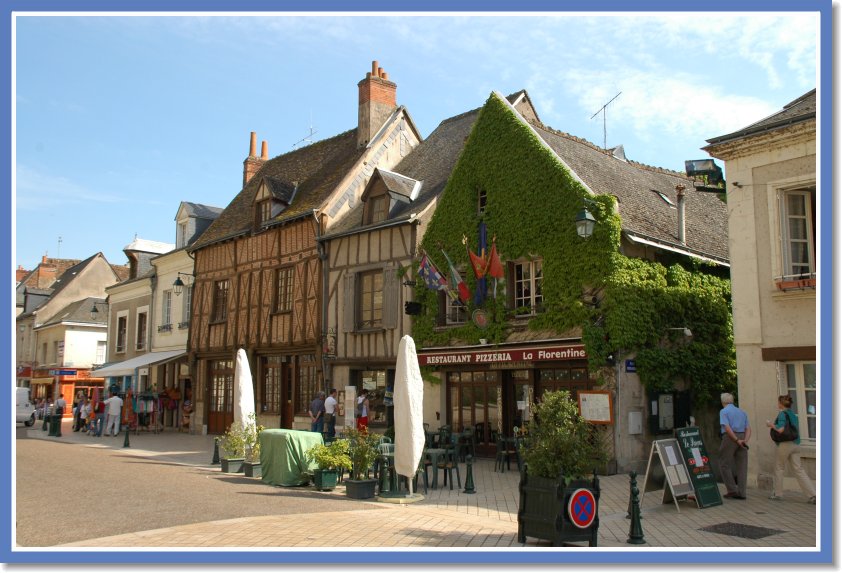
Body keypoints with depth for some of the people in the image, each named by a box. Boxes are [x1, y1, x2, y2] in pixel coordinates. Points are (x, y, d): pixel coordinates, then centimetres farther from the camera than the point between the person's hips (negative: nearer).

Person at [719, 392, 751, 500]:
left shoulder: (724, 411, -2)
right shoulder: (742, 412, 17)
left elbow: (727, 428, -16)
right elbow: (748, 428, 6)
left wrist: (737, 440, -16)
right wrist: (745, 440, -6)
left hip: (730, 438, -6)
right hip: (742, 437, 6)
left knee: (725, 464, 4)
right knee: (742, 465, 6)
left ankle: (732, 490, -2)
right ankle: (741, 492, 5)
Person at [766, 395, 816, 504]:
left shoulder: (782, 414, -11)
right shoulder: (793, 415, 14)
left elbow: (780, 430, -20)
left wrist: (771, 424, -5)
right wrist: (775, 424, 24)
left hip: (784, 444, -7)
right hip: (795, 444, 7)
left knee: (779, 468, 8)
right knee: (798, 469, 4)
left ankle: (777, 493, 16)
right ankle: (813, 495, -5)